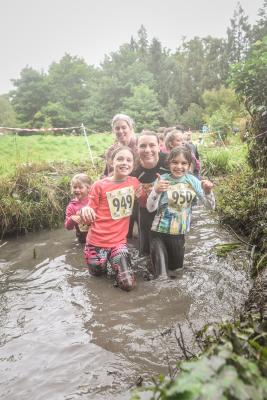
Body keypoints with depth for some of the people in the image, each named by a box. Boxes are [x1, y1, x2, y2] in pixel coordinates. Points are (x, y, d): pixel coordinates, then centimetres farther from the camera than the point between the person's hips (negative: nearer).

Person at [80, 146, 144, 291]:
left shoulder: (134, 182, -1)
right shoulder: (99, 185, -11)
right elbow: (90, 214, -6)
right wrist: (84, 210, -29)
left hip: (118, 241, 2)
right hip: (97, 241, -2)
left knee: (128, 284, -6)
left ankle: (115, 263, 22)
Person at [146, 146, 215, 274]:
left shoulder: (192, 180, -4)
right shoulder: (162, 179, -11)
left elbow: (211, 206, -2)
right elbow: (150, 208, -16)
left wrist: (207, 191, -21)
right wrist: (156, 191, -33)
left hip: (179, 234, 3)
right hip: (159, 232, -2)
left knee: (176, 269, 18)